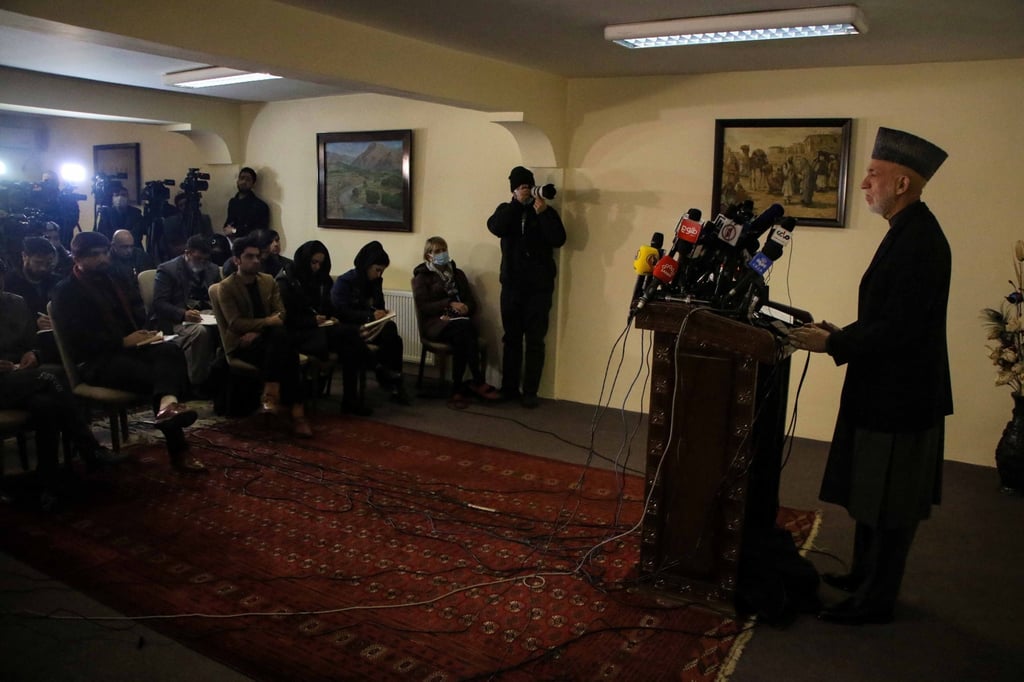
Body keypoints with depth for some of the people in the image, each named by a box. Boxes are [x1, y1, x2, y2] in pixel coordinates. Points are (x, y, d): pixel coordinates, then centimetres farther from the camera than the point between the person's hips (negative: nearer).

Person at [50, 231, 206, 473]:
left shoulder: (110, 281, 26)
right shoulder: (66, 292, 1)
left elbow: (135, 310, 26)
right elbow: (78, 339, -12)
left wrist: (143, 332, 2)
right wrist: (123, 341, -17)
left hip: (129, 346, 6)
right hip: (96, 360, -6)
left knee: (171, 351, -29)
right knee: (153, 375, -31)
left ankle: (167, 404, -59)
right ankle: (178, 450, -32)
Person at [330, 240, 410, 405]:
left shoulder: (376, 281, 11)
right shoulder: (344, 282, -9)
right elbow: (341, 312, -19)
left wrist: (383, 313, -6)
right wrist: (370, 315, -25)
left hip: (370, 325, 6)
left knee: (395, 340, -26)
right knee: (389, 329, -30)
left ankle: (394, 384, -18)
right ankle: (386, 373, -15)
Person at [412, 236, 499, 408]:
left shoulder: (458, 274, 23)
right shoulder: (422, 277, 11)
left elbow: (472, 302, 17)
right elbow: (423, 305, -4)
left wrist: (466, 308, -8)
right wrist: (450, 304, -16)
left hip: (461, 321, 3)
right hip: (436, 323, -3)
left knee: (463, 335, -38)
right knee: (463, 330, -38)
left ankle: (458, 388, -37)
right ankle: (478, 383, -37)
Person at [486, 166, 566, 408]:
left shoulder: (547, 211, 3)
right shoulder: (506, 210, 8)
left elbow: (558, 240, -11)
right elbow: (495, 227, -14)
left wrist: (543, 213, -20)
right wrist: (517, 203, -18)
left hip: (539, 287, -2)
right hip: (512, 285, 2)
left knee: (535, 341, -1)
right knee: (511, 338, 8)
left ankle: (530, 392, 4)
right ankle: (509, 388, 17)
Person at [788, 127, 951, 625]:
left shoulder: (918, 241, -22)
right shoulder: (909, 231, 10)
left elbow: (898, 327, -26)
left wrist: (833, 344, -19)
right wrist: (840, 334, 9)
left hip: (898, 397, -10)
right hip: (887, 391, 10)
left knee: (886, 505, 4)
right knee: (870, 497, 21)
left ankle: (875, 601, 19)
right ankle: (865, 576, 38)